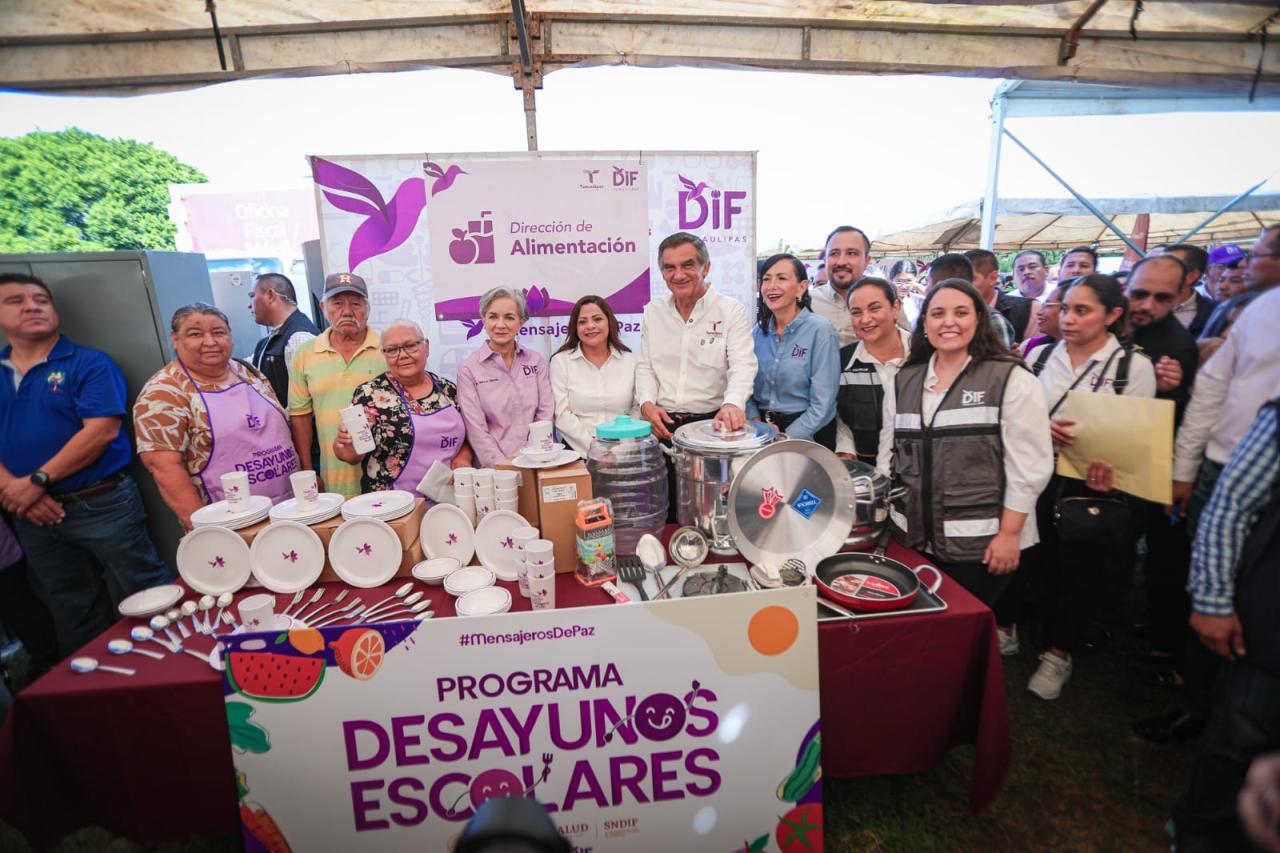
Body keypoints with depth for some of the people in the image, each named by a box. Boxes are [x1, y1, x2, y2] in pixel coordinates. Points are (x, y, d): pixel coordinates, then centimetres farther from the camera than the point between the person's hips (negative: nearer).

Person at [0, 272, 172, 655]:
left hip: (102, 505, -5)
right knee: (72, 615, 19)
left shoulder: (88, 363, -4)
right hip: (33, 517, 5)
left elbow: (101, 430, -16)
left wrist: (37, 481, -16)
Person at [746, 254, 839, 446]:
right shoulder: (759, 332, 5)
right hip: (762, 434, 3)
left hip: (806, 435, -3)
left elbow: (822, 404, -13)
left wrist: (785, 440, -15)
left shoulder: (820, 331, -10)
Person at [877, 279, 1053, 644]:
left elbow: (1029, 466, -8)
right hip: (912, 538, 4)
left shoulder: (1011, 379, -6)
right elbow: (888, 453, 12)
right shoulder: (903, 381, 8)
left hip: (981, 542, -4)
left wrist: (1009, 535, -11)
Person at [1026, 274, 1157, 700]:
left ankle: (1059, 653, 26)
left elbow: (1136, 437, -6)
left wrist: (1109, 469, -25)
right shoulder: (1039, 356, 4)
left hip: (1092, 487, -2)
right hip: (1036, 478, 2)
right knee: (1037, 563, 7)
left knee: (1078, 571, 8)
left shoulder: (1134, 366, -3)